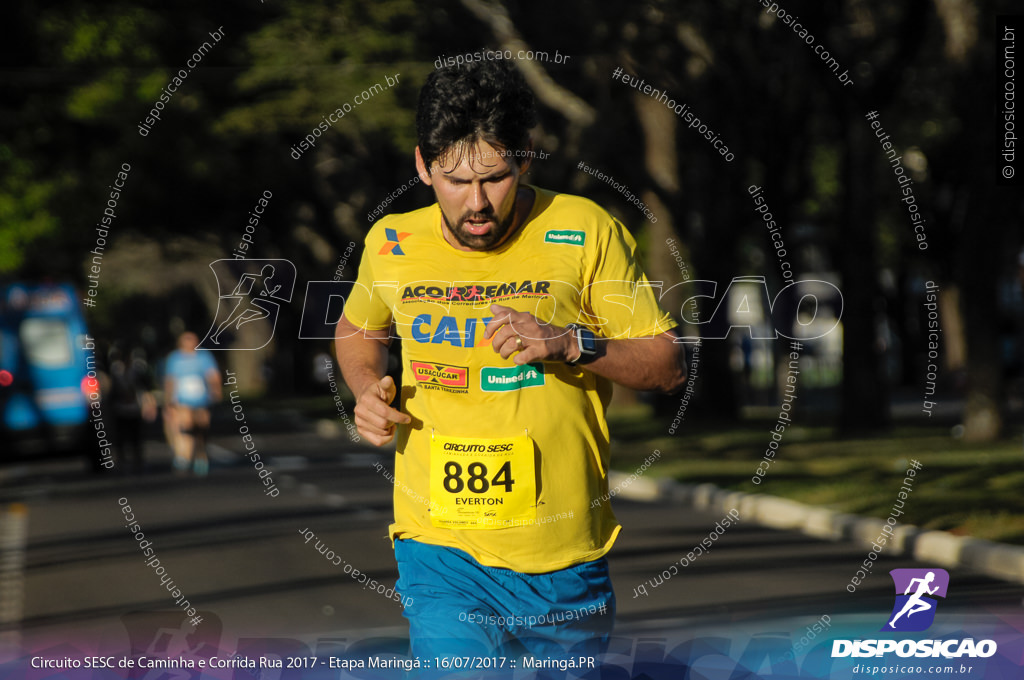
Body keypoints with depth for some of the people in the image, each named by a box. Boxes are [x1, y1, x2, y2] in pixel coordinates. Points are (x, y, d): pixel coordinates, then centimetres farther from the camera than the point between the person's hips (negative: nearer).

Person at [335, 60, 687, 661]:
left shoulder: (586, 233, -6)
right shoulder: (392, 246, 1)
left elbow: (670, 366, -3)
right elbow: (356, 330, 24)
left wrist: (571, 344, -19)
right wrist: (368, 389, 2)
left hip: (566, 554, 0)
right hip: (440, 551, 0)